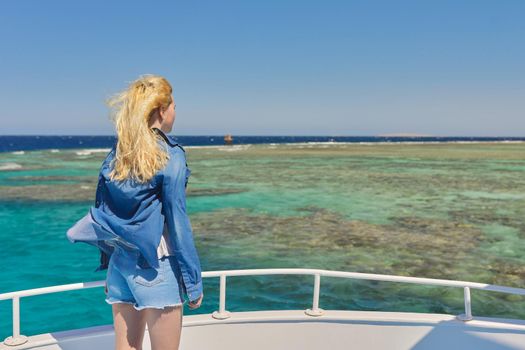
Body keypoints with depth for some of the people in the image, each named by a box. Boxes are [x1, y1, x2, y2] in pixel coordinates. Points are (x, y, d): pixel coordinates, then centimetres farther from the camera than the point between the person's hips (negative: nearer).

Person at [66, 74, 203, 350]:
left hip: (120, 263, 6)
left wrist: (109, 269, 18)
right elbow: (177, 222, -13)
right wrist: (193, 281, -6)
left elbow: (103, 215, 9)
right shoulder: (170, 155, -13)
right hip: (155, 267, -6)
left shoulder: (115, 154, 5)